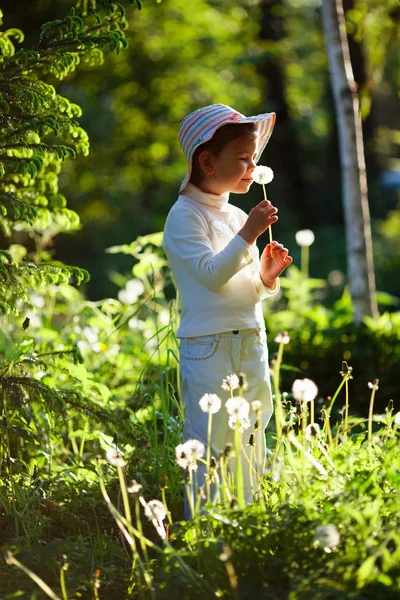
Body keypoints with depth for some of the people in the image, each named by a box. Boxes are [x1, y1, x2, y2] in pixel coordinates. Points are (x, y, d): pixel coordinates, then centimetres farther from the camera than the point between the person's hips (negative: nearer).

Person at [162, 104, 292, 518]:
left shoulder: (238, 216, 14)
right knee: (208, 449, -4)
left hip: (251, 343, 7)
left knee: (252, 447, 10)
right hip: (208, 347, -7)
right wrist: (248, 236, -21)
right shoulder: (185, 216, -7)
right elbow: (212, 274, -18)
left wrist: (266, 278, -1)